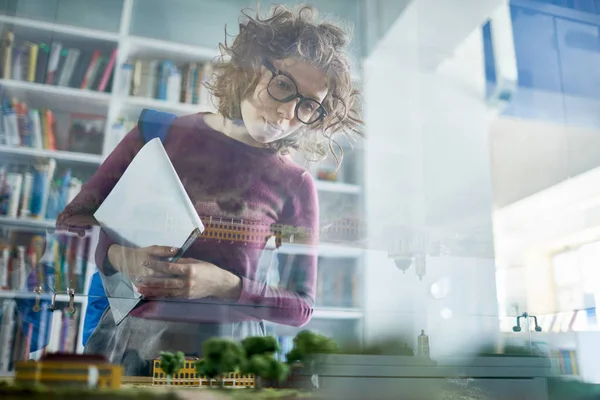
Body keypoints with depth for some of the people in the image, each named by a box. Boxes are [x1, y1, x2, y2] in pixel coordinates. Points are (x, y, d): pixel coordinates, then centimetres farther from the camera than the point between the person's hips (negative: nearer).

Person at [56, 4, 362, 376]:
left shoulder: (295, 185, -3)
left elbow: (300, 306, 0)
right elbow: (73, 219, 7)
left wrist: (224, 285, -15)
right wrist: (118, 256, -12)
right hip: (127, 341, 1)